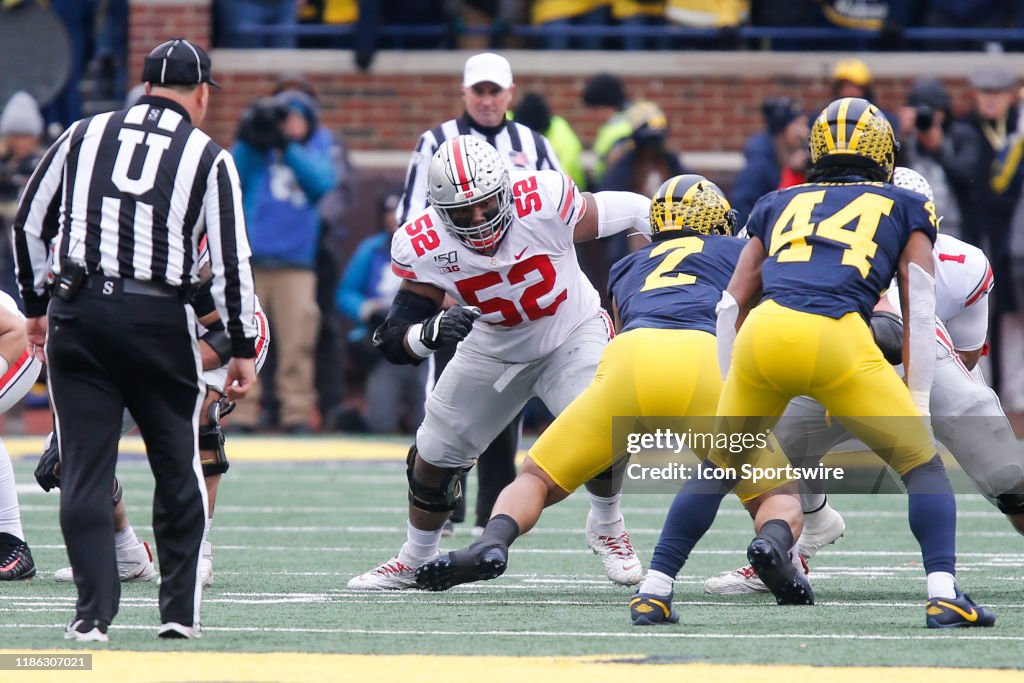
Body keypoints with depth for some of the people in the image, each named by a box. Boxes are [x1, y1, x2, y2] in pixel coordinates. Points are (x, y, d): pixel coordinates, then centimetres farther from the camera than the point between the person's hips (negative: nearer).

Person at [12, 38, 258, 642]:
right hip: (160, 319, -2)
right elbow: (232, 262, -1)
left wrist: (37, 306, 23)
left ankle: (94, 613, -3)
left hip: (77, 315, 2)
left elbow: (30, 224, 13)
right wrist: (243, 349, 5)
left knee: (86, 469, 3)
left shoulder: (85, 135, 11)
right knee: (178, 469, 12)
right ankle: (179, 610, 13)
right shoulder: (209, 157, 3)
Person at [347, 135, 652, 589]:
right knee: (434, 456, 9)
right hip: (493, 348, 3)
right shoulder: (423, 247, -27)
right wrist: (430, 333, -47)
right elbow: (395, 340, -23)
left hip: (571, 333, -3)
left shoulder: (544, 202, -35)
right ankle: (413, 562, 37)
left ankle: (607, 529, 5)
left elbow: (625, 211, -18)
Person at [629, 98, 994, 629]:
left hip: (762, 331, 3)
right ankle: (943, 594, -6)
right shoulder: (905, 208, 26)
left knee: (720, 465, 23)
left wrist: (729, 399, 30)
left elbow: (731, 304, 27)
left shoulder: (779, 205, 32)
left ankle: (654, 590, 17)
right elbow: (919, 310, 17)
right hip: (837, 338, -3)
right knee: (920, 463, 11)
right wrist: (917, 404, 17)